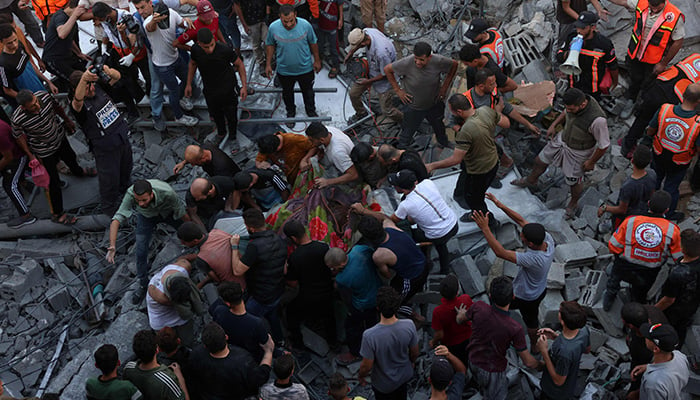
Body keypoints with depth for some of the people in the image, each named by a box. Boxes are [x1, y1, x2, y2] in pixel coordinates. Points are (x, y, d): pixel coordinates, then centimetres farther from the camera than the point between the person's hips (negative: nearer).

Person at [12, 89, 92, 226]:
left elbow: (56, 107, -4)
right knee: (54, 182, 3)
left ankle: (77, 171, 72)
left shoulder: (44, 96, -27)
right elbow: (18, 136, -16)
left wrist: (67, 121, 12)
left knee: (71, 157, 35)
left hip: (60, 137, 5)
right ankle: (57, 214, 21)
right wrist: (30, 155, -13)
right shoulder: (18, 119, -37)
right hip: (45, 151, -5)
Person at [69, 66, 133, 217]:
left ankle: (126, 190, 61)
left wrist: (109, 71, -31)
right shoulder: (78, 104, -26)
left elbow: (117, 76, -4)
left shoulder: (97, 86, -6)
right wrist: (84, 79, -70)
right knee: (109, 181, 9)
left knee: (126, 169, 30)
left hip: (123, 138, 7)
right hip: (106, 150, -7)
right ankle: (110, 209, 34)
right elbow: (78, 100, -51)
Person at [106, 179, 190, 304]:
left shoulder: (167, 193, -44)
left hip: (168, 212, 0)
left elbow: (183, 214, -28)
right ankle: (143, 285, 14)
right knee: (141, 252, -9)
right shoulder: (130, 194, -42)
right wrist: (112, 246, -57)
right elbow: (117, 219, -46)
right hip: (146, 216, 0)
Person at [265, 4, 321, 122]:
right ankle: (290, 113, 51)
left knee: (308, 91, 23)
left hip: (305, 68, 0)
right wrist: (268, 64, 2)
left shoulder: (305, 25, -24)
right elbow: (270, 45, -4)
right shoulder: (273, 27, -23)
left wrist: (317, 60, 4)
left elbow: (313, 43, -6)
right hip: (284, 70, 0)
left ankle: (311, 112, 50)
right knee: (287, 92, 24)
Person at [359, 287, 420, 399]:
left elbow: (367, 366, -23)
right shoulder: (409, 325, -28)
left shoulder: (369, 336, -38)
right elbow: (414, 353, -10)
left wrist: (360, 376, -1)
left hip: (384, 383, -2)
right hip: (404, 376, 3)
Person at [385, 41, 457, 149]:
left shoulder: (438, 61, -28)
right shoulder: (407, 63, -34)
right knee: (407, 133, 12)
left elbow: (454, 65, -6)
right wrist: (398, 90, -15)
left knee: (439, 127, 29)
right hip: (413, 107, -3)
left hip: (434, 104, 3)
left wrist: (444, 87, -5)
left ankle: (444, 144, 60)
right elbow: (387, 69, -17)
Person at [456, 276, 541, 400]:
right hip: (493, 370, -5)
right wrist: (542, 365, 1)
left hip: (473, 362, 5)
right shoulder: (515, 329, -34)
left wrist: (461, 313, 21)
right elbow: (528, 362, -20)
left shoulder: (478, 308, -27)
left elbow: (460, 320, -3)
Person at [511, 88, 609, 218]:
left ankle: (573, 204, 50)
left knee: (574, 180, 17)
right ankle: (530, 181, 56)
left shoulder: (597, 120, -42)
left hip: (578, 152, -6)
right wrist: (554, 125, 5)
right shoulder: (576, 102, -22)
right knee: (540, 161, 23)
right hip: (562, 139, 6)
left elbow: (604, 145, -26)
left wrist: (591, 162, -14)